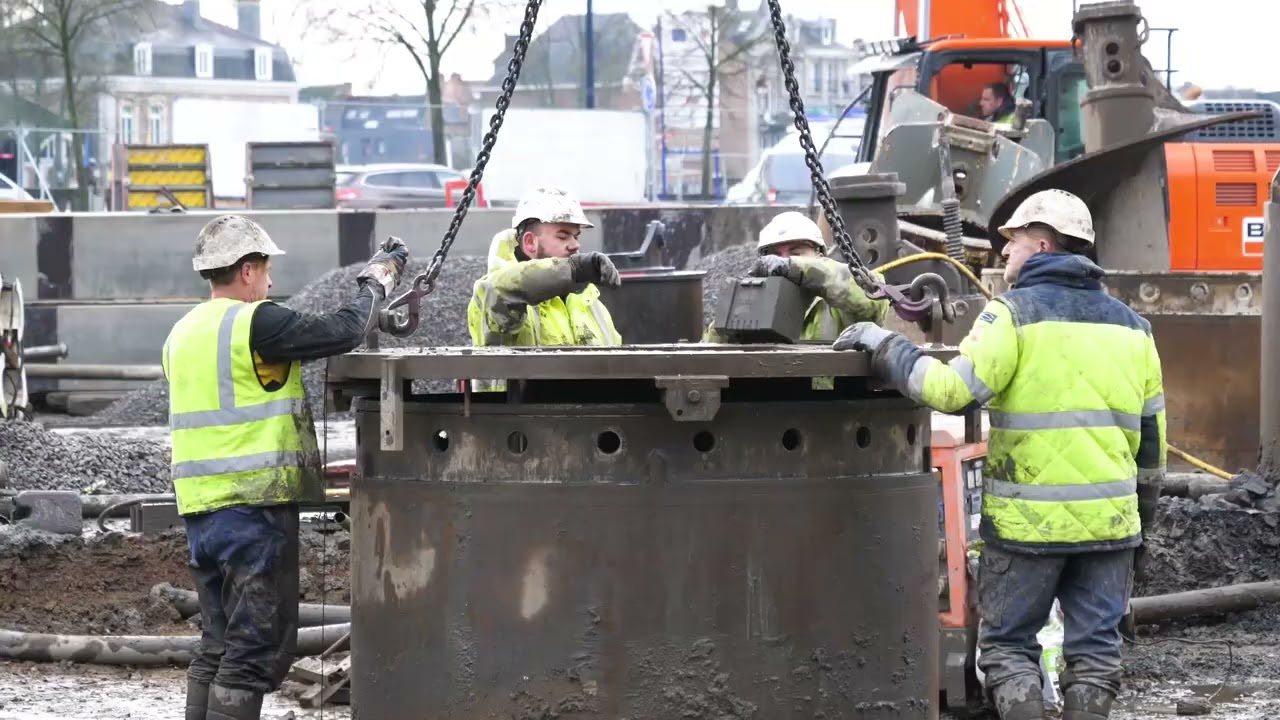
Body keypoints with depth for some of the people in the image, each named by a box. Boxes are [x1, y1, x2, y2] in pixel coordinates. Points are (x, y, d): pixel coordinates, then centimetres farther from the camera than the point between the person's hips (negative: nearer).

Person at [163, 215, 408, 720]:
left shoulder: (181, 334, 13)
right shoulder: (255, 323, -13)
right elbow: (343, 332, -13)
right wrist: (378, 277, 3)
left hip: (198, 508, 8)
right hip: (255, 504, -8)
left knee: (218, 646, 15)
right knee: (260, 646, -5)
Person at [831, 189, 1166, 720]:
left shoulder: (1015, 314, -7)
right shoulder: (1131, 327, 12)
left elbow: (954, 389, -18)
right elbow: (1151, 439, 16)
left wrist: (884, 348, -6)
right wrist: (1142, 523, 24)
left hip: (1028, 519, -4)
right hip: (1110, 521, 4)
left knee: (1007, 643, 6)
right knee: (1095, 647, 9)